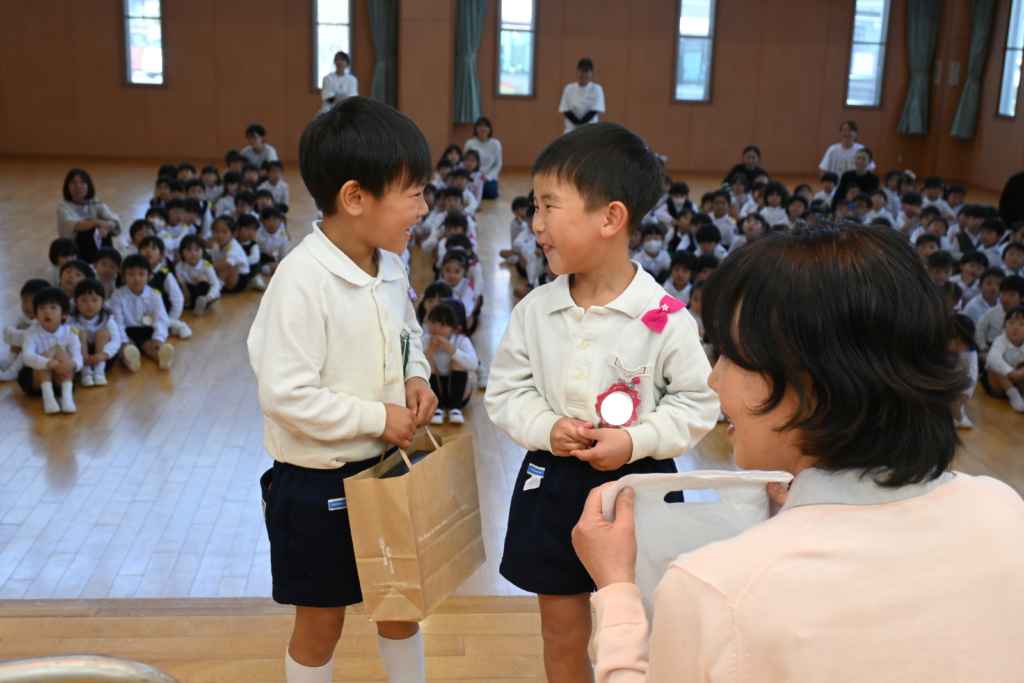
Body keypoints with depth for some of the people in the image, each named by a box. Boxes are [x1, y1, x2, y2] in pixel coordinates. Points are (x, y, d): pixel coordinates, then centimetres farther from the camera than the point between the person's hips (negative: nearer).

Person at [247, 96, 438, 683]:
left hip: (386, 469, 7)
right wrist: (378, 418, -21)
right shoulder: (302, 280, -25)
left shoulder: (391, 267, -1)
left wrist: (416, 378, -3)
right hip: (318, 481, -6)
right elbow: (285, 394, -27)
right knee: (321, 624, 14)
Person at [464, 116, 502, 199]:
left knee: (490, 194, -26)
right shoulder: (470, 143, -5)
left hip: (489, 178, 0)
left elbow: (498, 164, -1)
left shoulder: (495, 144, -5)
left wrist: (487, 177, -12)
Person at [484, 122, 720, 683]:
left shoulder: (664, 318, -14)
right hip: (553, 484, 3)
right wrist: (546, 428, -16)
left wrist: (636, 440, -19)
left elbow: (698, 402, -7)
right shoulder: (535, 310, -4)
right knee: (562, 636, 16)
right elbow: (505, 391, 2)